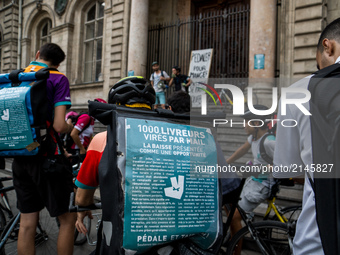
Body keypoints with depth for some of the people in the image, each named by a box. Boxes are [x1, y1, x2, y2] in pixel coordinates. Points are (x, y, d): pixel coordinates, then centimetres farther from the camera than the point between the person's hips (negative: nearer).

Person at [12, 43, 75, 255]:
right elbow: (59, 126, -18)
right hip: (46, 157, -6)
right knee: (67, 219, 7)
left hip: (20, 157, 6)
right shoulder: (58, 79, -8)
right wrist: (71, 127, 3)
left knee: (27, 223, 13)